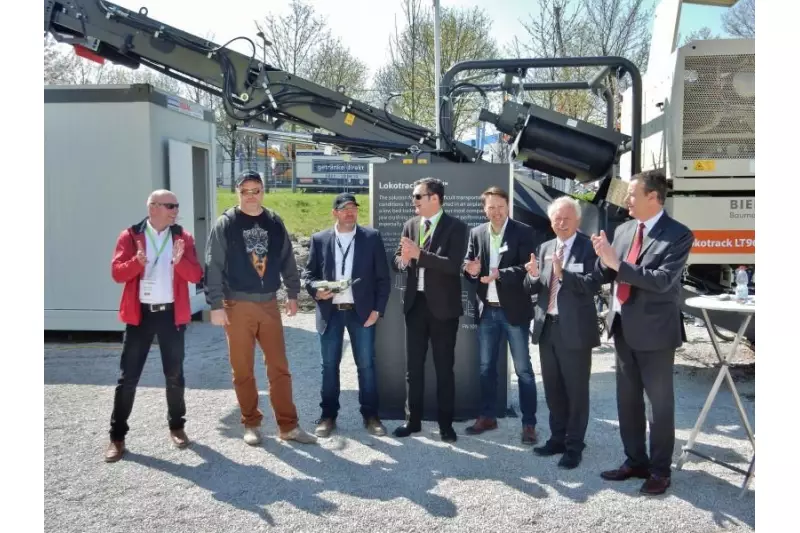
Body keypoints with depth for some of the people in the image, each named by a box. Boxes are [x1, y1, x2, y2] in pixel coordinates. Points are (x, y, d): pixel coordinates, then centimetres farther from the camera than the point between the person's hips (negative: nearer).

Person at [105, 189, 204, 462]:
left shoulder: (184, 237, 4)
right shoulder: (130, 236, 0)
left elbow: (196, 275, -3)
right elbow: (117, 273, -6)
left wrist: (180, 261, -22)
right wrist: (137, 262, -25)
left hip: (172, 314, 1)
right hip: (140, 313, -1)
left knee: (174, 374, 10)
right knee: (128, 376, 1)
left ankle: (176, 426, 26)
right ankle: (117, 435, 11)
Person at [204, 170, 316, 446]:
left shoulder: (275, 222, 6)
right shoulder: (225, 224, -3)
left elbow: (287, 260, 12)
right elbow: (213, 266, -7)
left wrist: (292, 294, 10)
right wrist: (216, 305, -12)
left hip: (269, 304, 2)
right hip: (237, 306, -2)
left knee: (279, 367, 4)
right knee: (243, 370, 7)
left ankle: (288, 426, 13)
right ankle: (251, 424, 22)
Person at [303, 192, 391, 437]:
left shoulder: (372, 237, 2)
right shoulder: (319, 239, 6)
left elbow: (383, 277, 1)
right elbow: (308, 273, 8)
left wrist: (377, 309, -6)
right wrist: (316, 290, -13)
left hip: (361, 311, -1)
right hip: (330, 311, 1)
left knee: (366, 365, 4)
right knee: (329, 365, 8)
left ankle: (370, 416, 16)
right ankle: (328, 415, 20)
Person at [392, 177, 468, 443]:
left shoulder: (456, 227, -8)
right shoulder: (410, 225, 9)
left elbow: (453, 264, -20)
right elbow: (397, 261, 8)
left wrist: (419, 254, -25)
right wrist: (403, 259, -16)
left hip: (443, 305, -5)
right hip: (415, 303, 5)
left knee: (444, 367, 6)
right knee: (413, 366, 11)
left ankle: (445, 424, 17)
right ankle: (413, 420, 23)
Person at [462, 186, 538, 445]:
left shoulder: (523, 232, -5)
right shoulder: (476, 233, 8)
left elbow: (527, 268, -14)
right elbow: (467, 266, 6)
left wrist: (500, 274, -27)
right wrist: (471, 270, -17)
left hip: (514, 309, -4)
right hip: (487, 310, 4)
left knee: (523, 369, 3)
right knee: (486, 367, 13)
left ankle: (529, 423, 11)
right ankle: (487, 416, 27)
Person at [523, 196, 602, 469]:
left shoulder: (589, 247, -8)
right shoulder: (545, 248, 10)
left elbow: (593, 284, -20)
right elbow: (532, 289, 8)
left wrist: (563, 273, -32)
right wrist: (533, 275, -14)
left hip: (575, 330, -6)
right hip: (547, 327, 6)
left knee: (576, 391, 5)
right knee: (553, 390, 16)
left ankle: (574, 446, 17)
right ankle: (557, 438, 30)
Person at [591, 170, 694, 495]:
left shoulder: (678, 235, -12)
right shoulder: (623, 230, 7)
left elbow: (663, 280, -24)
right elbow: (608, 276, 9)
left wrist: (618, 263, -25)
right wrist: (604, 258, -12)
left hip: (654, 329, -7)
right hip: (623, 327, 7)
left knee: (660, 401, 7)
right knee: (627, 400, 15)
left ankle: (660, 470, 20)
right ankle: (635, 461, 29)